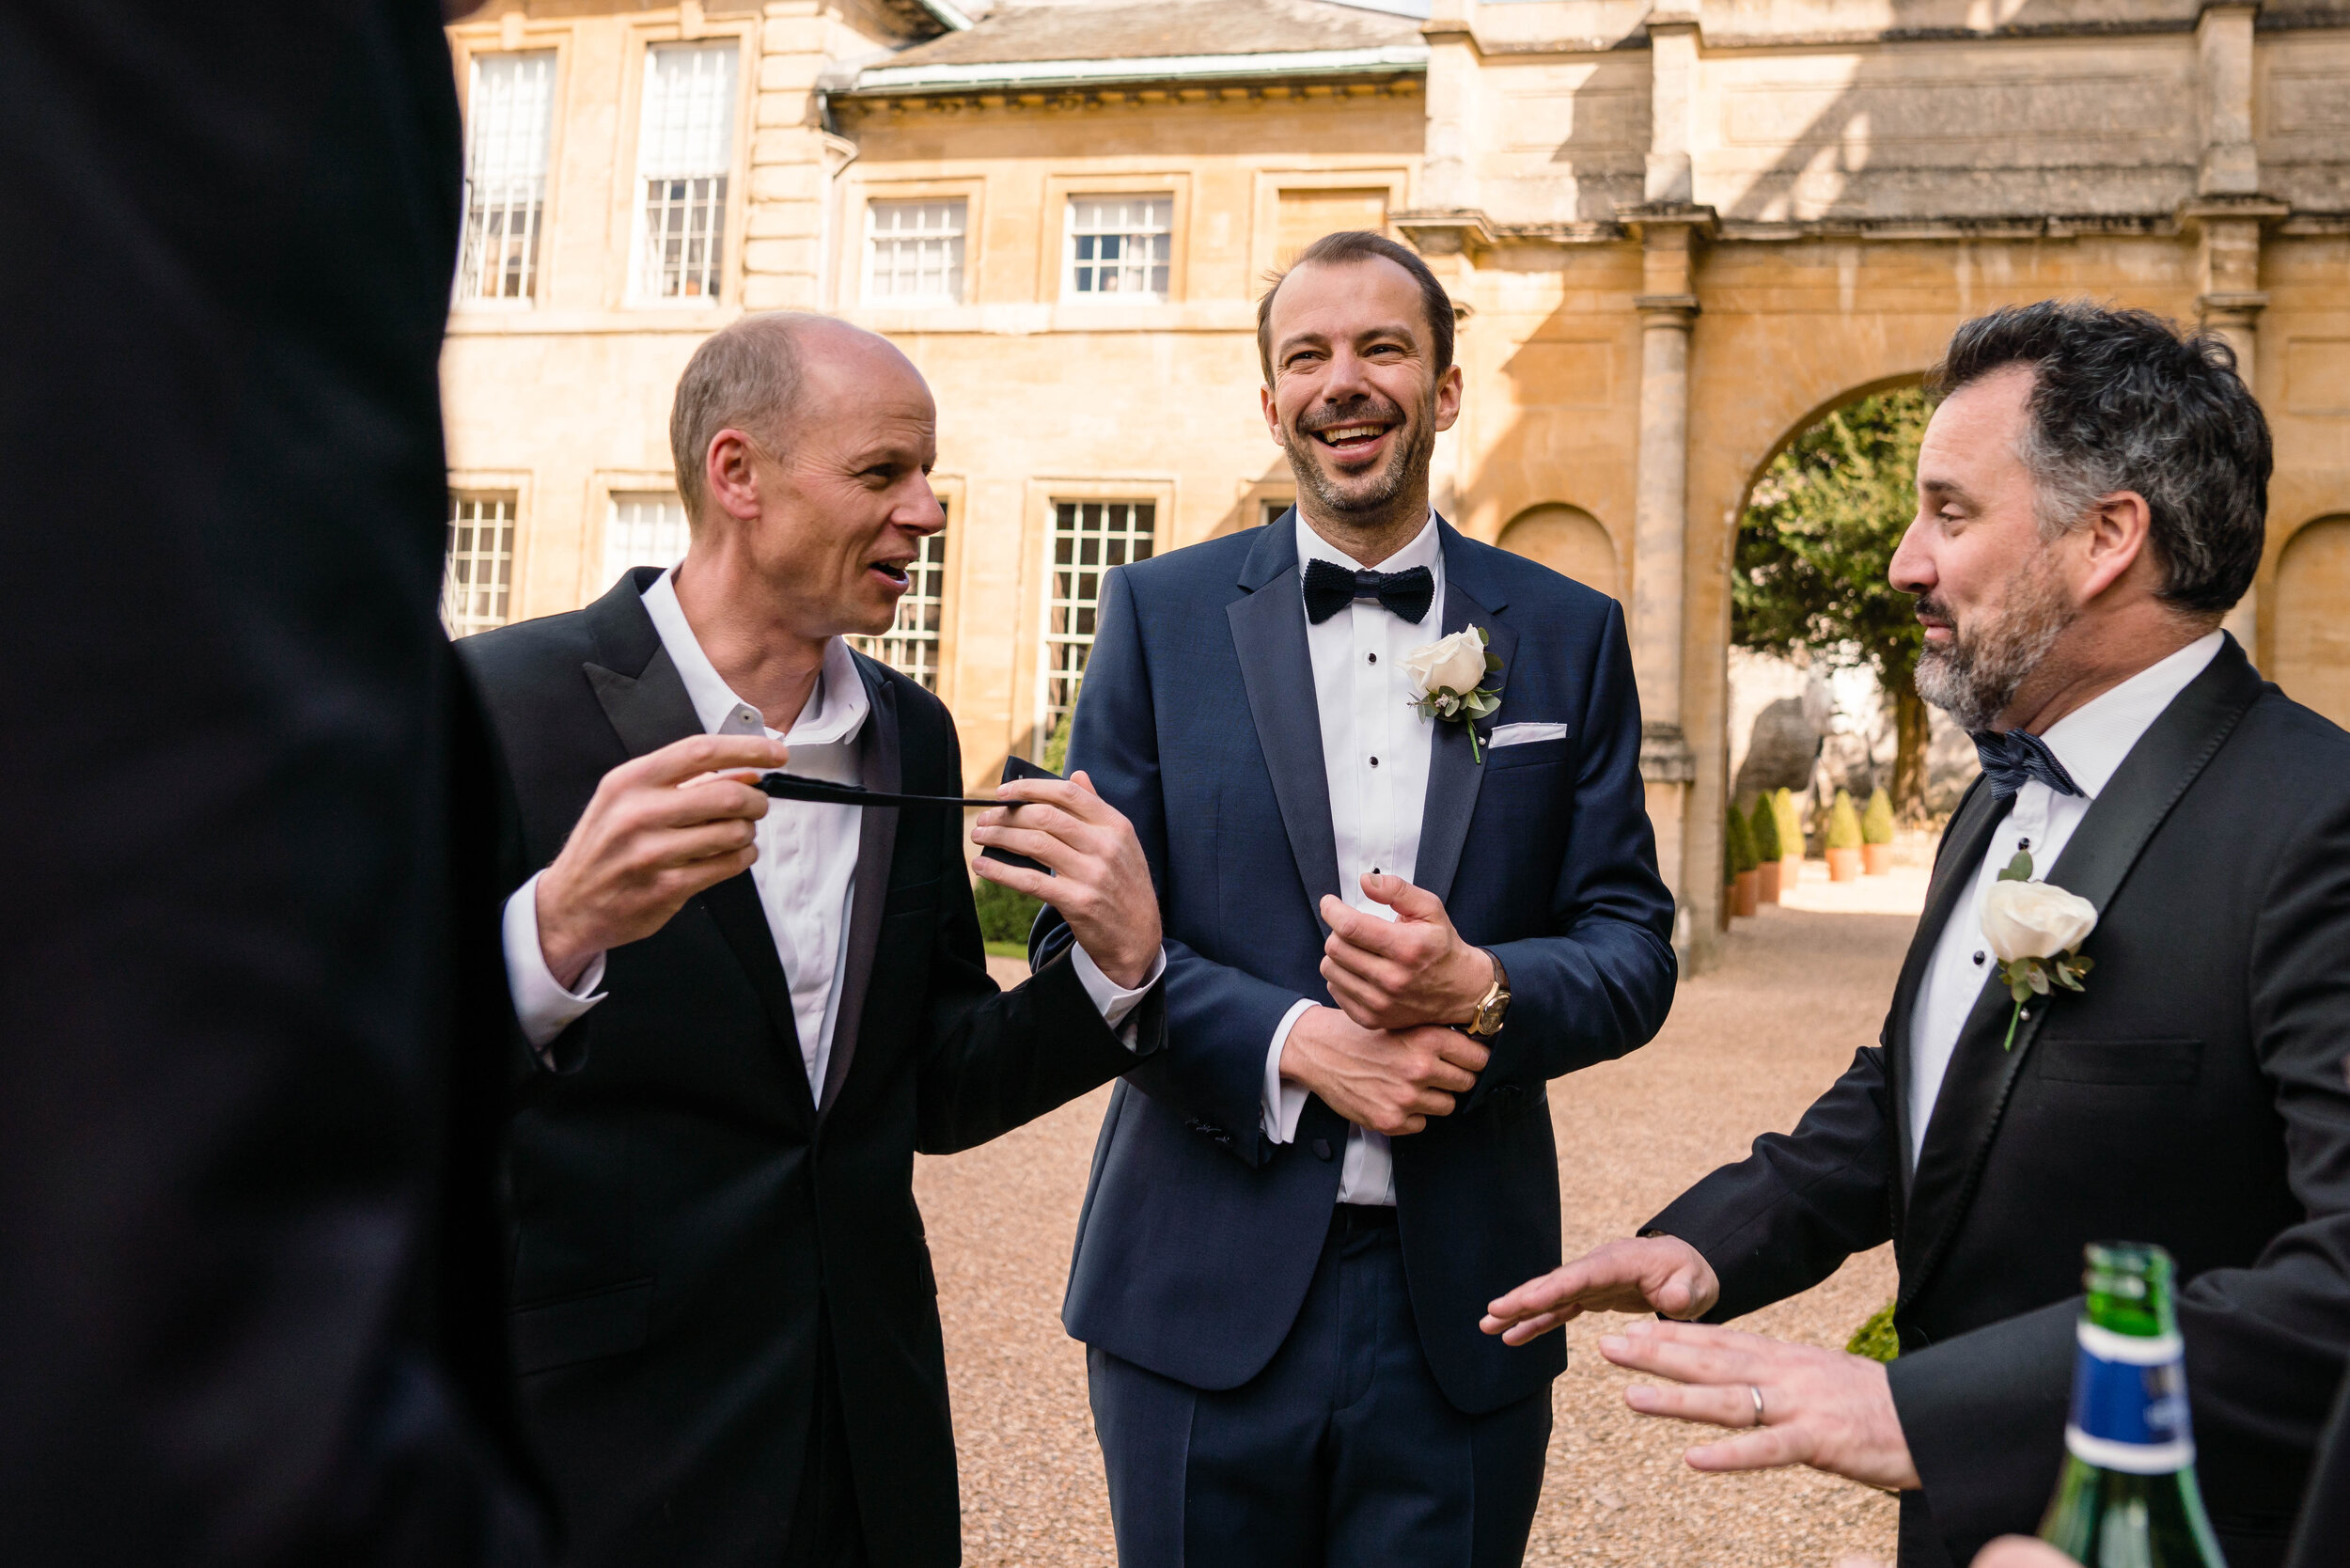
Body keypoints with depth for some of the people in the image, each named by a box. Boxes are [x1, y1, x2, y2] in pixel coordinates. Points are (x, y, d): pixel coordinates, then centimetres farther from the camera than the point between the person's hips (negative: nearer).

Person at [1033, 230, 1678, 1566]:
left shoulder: (1569, 635, 4)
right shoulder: (1161, 613, 1)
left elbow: (1635, 948, 3)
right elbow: (1079, 931, -2)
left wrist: (1481, 989, -18)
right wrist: (1298, 1042, -16)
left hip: (1460, 1307, 1)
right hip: (1203, 1300, 0)